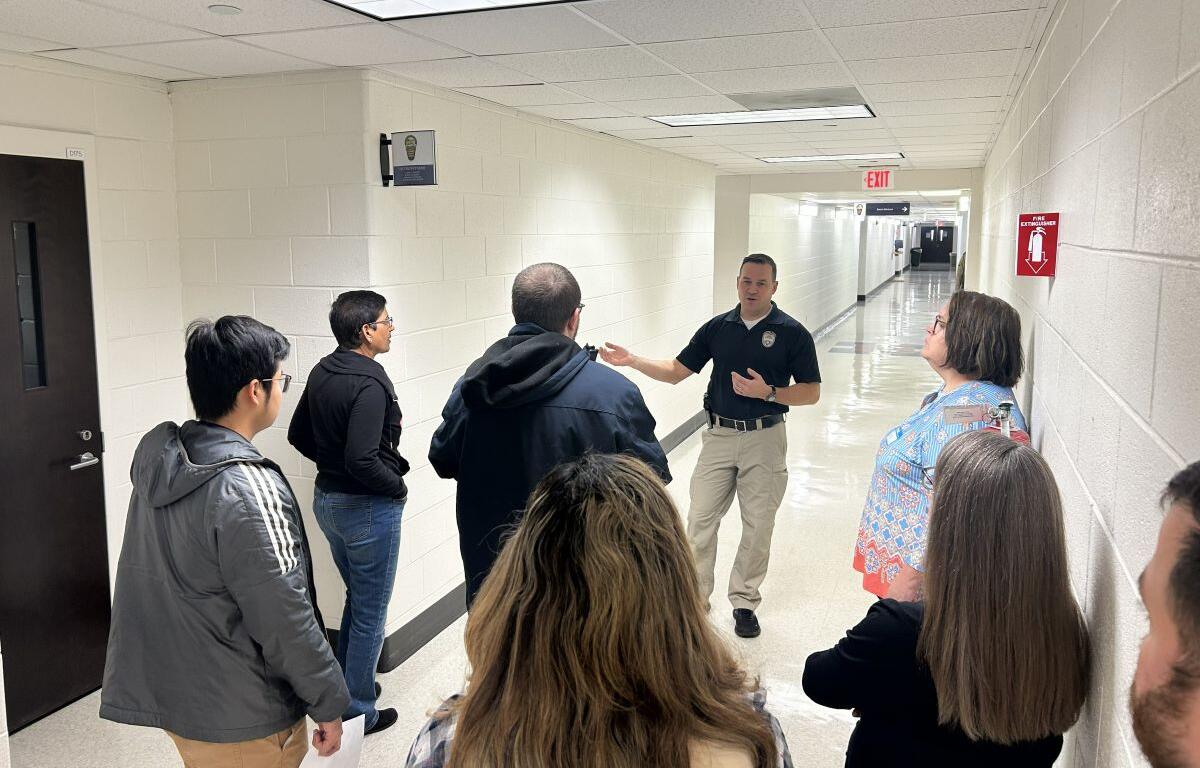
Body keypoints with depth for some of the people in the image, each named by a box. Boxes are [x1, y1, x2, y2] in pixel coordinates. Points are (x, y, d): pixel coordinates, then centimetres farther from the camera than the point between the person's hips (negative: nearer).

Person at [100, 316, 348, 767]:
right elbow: (284, 618, -23)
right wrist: (329, 702, -11)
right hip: (240, 721, -7)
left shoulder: (157, 459, -1)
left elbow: (166, 584, 9)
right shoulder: (247, 489, -27)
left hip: (168, 692, 8)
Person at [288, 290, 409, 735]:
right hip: (367, 507, -9)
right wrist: (399, 487, -14)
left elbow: (298, 435, 13)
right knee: (370, 613, 7)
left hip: (327, 499, 9)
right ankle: (358, 711, 20)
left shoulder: (321, 373, 3)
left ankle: (342, 687, 38)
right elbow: (363, 460, -30)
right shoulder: (368, 384, -23)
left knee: (356, 599, 25)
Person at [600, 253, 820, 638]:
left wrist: (769, 393, -20)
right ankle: (695, 593, 19)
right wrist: (632, 360, -8)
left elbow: (812, 392, -4)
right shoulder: (717, 327, 3)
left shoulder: (792, 333, -6)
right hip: (719, 434, 2)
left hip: (764, 438, -2)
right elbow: (676, 371, 5)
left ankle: (744, 602, 22)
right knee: (700, 519, 4)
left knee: (758, 526, 7)